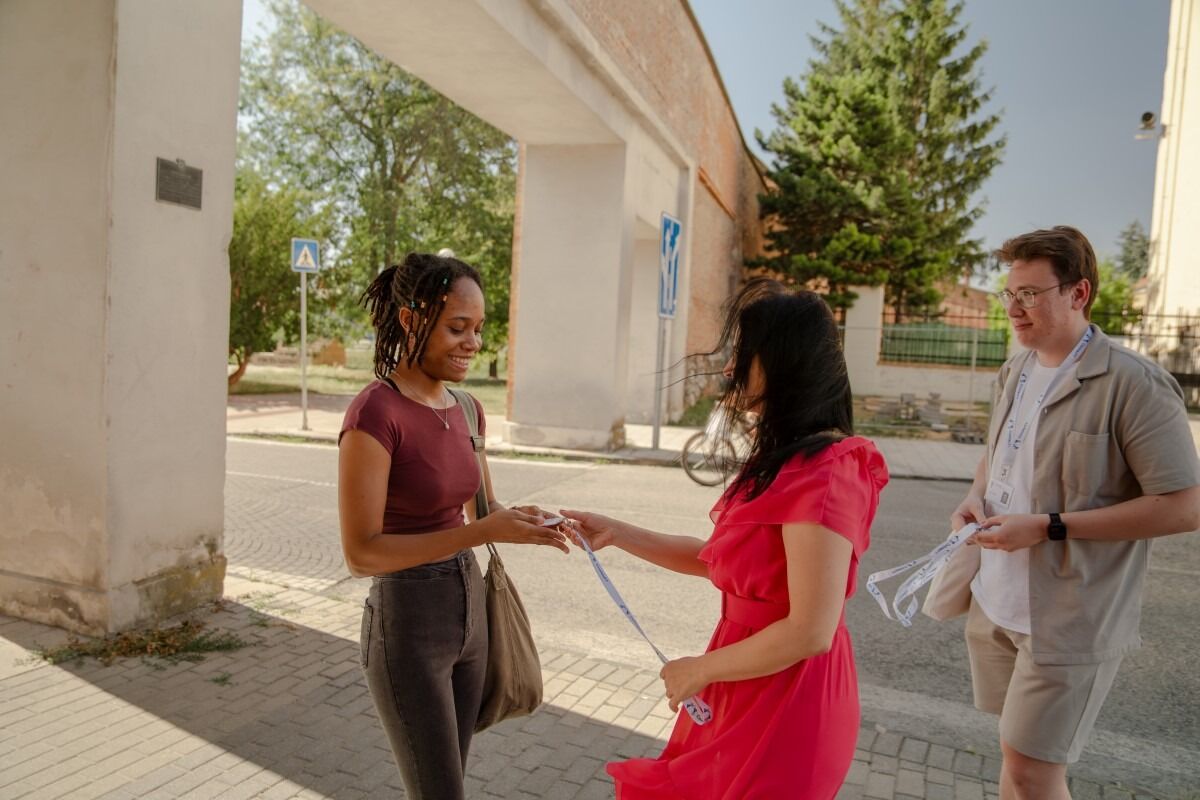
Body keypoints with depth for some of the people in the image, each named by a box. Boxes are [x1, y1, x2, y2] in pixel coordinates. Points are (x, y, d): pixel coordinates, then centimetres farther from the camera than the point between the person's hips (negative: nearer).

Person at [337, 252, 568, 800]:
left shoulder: (466, 408, 3)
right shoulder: (374, 413, -20)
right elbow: (361, 553, -22)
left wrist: (517, 523, -6)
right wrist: (484, 532, -27)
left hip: (469, 609, 8)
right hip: (407, 625, -7)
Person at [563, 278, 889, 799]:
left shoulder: (822, 475, -24)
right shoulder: (783, 460, 8)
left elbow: (811, 632, -27)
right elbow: (718, 559, 11)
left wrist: (699, 670, -15)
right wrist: (616, 533, 6)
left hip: (783, 703, -9)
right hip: (752, 693, 9)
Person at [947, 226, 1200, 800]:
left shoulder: (1132, 384, -17)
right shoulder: (1015, 372, 7)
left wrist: (1049, 527, -22)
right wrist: (977, 497, 0)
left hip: (1069, 618, -7)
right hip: (996, 602, 7)